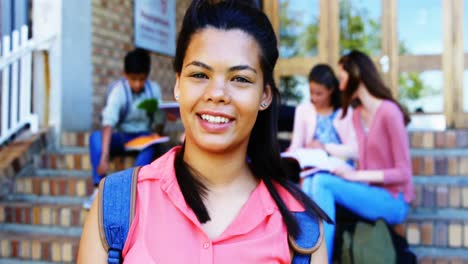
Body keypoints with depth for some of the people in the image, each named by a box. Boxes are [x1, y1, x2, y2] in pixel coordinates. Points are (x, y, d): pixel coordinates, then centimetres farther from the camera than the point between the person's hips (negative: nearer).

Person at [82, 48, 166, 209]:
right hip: (120, 137, -1)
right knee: (95, 137, -30)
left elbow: (159, 122, 2)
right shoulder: (118, 90, -19)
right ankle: (99, 189, -35)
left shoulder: (154, 90, -7)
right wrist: (104, 157, -43)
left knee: (152, 145, -34)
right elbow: (108, 123, -32)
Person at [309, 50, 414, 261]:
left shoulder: (389, 112, -13)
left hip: (393, 202, -6)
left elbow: (403, 173, -14)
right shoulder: (357, 115, 10)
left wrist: (356, 175, -19)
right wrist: (335, 165, -4)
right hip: (369, 194, 6)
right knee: (310, 183, -19)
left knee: (322, 182, -26)